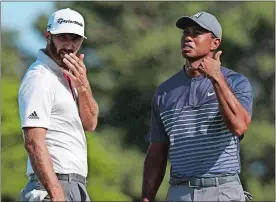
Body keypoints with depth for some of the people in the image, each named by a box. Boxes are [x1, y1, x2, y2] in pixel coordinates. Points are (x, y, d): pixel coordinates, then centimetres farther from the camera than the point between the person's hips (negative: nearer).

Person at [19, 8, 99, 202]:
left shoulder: (66, 75, 16)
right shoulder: (40, 78, -13)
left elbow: (90, 124, 11)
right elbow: (34, 142, -21)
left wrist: (83, 85, -7)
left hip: (76, 186, 9)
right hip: (55, 186, -9)